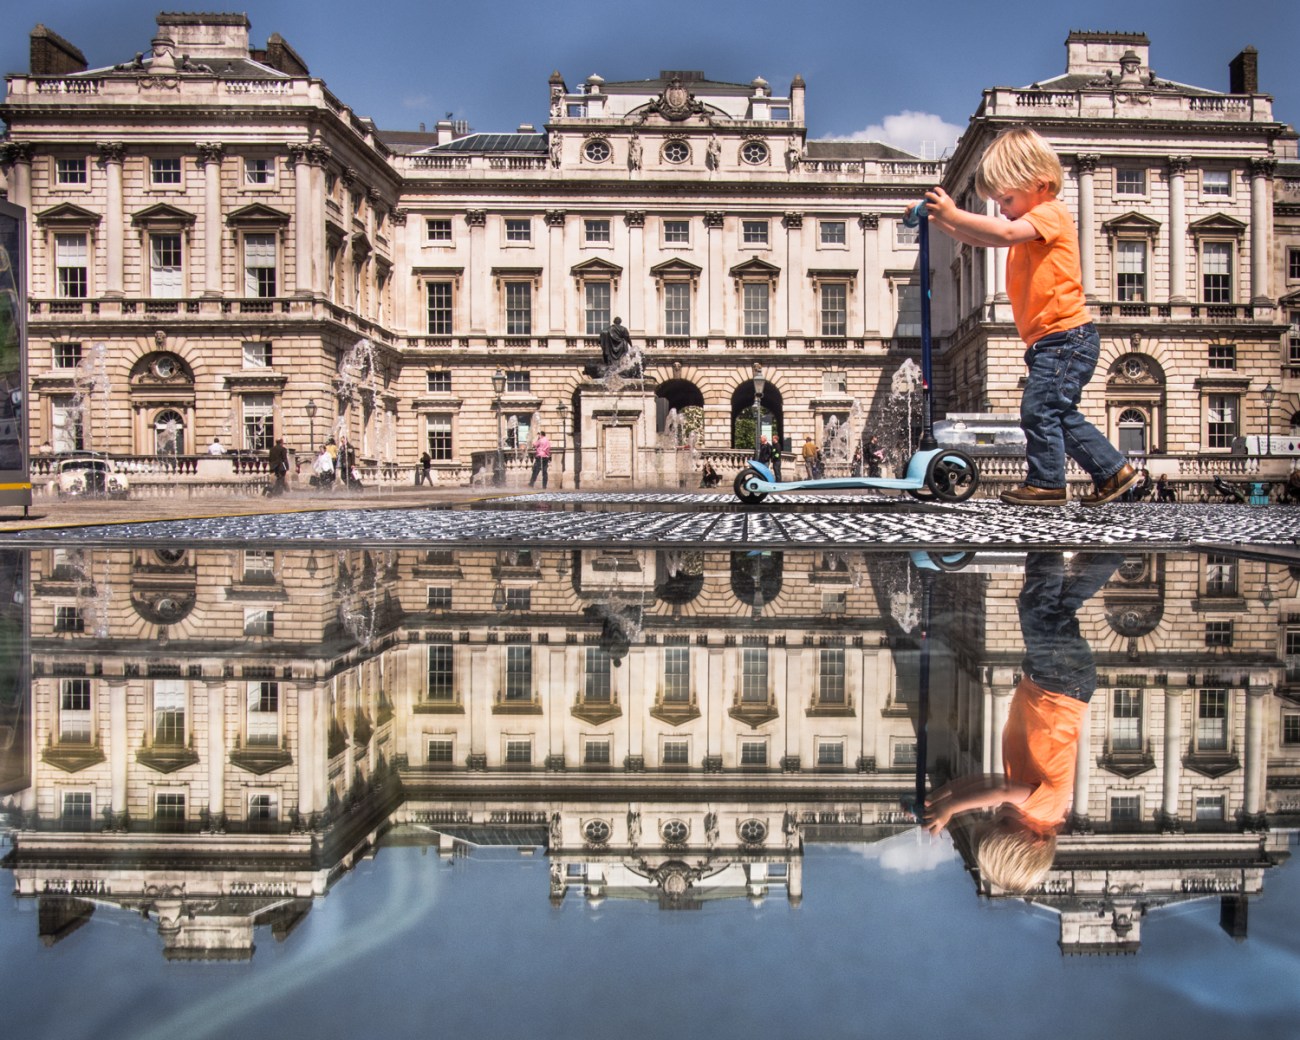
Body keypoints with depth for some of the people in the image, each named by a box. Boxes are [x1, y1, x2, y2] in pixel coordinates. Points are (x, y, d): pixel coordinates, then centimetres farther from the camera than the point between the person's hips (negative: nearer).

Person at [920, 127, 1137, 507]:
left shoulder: (1051, 212, -11)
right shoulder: (1030, 225, 19)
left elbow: (1006, 233, -30)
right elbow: (980, 239, 20)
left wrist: (954, 214, -29)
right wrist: (941, 221, 7)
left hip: (1066, 336, -11)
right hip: (1050, 340, 11)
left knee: (1039, 408, -12)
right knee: (1060, 414, 15)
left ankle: (1046, 483, -6)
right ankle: (1113, 471, 22)